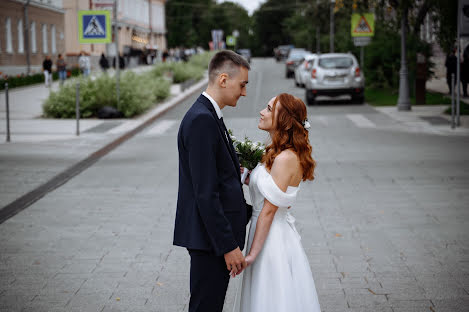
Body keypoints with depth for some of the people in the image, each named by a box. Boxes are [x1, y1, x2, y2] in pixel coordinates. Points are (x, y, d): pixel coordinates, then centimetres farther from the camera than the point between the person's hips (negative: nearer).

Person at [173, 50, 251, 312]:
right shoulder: (201, 120, -19)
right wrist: (229, 246, -21)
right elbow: (206, 194, -23)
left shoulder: (209, 115, 13)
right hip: (209, 239, -10)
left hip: (215, 235, 10)